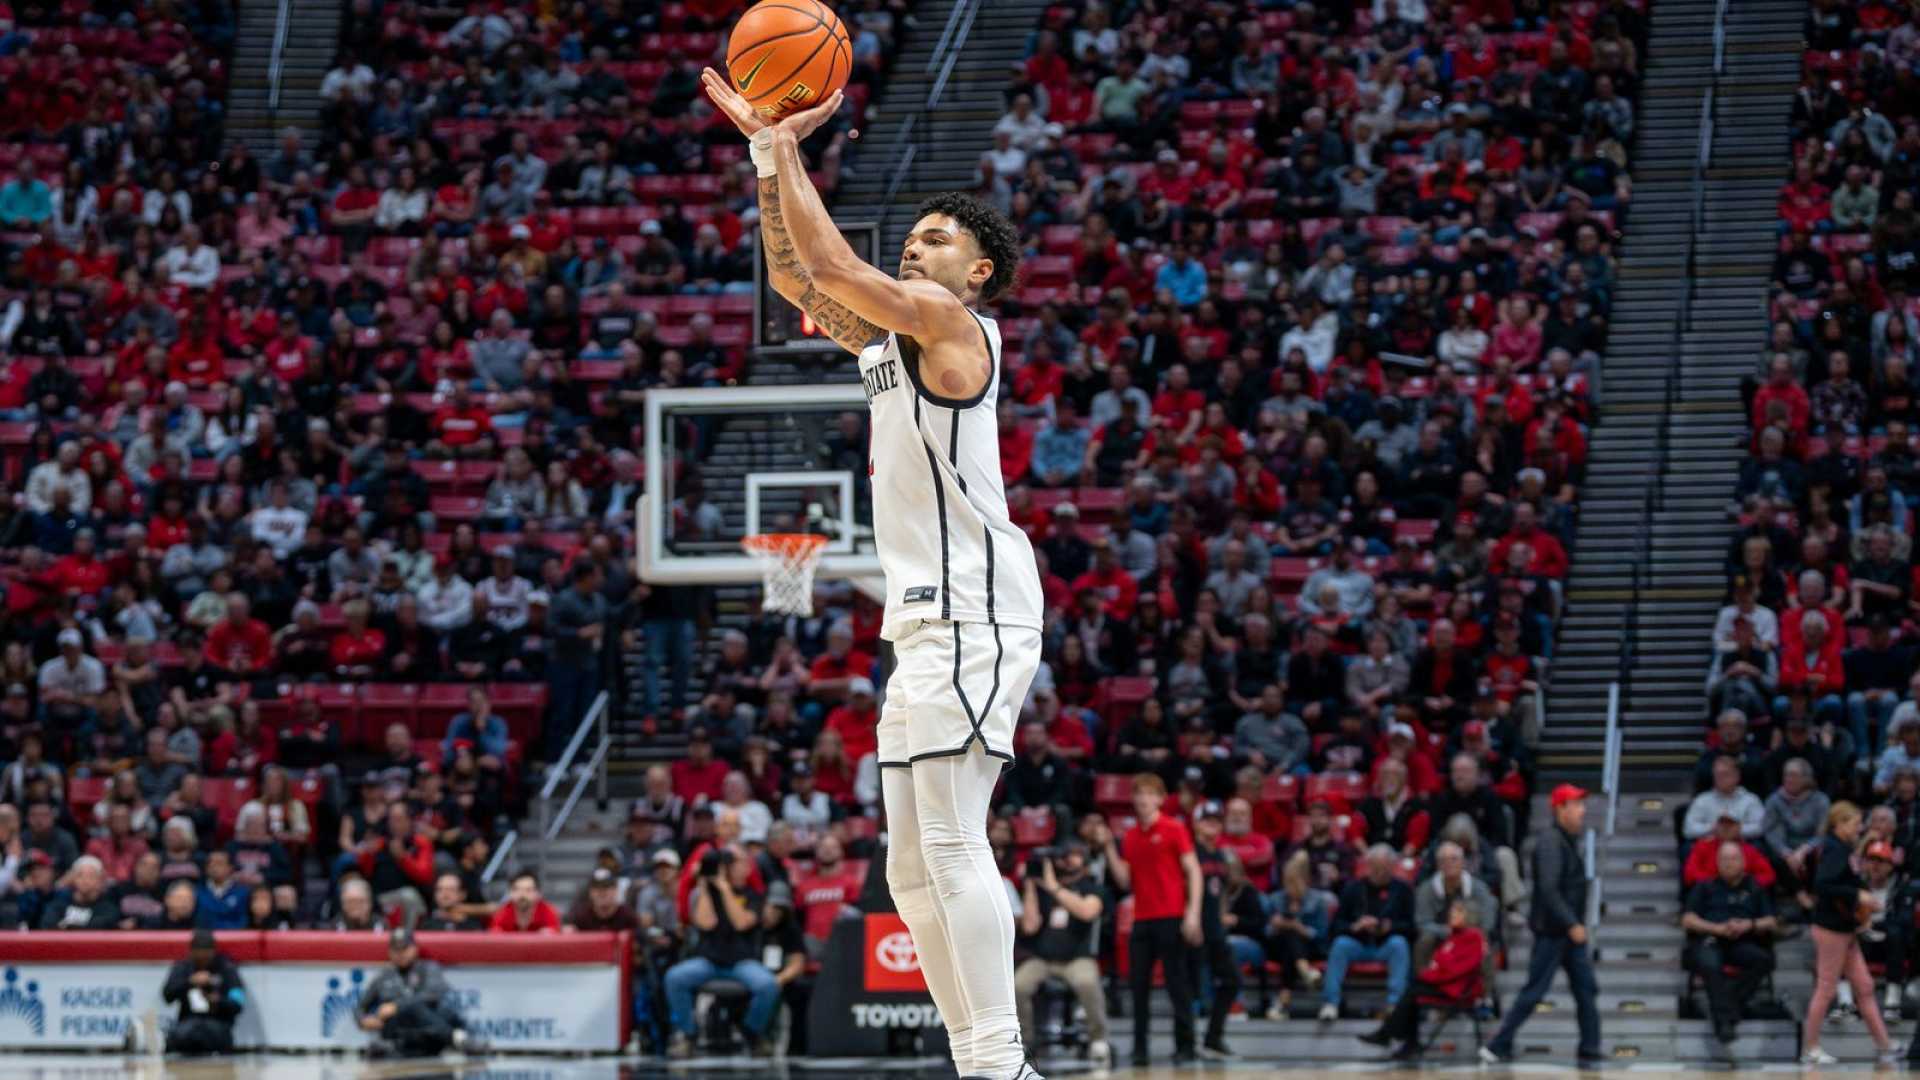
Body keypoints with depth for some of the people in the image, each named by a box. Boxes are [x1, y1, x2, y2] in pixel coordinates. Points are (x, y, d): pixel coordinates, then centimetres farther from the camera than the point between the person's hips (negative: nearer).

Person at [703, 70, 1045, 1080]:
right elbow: (796, 277, 25)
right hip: (928, 619, 10)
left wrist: (786, 144, -3)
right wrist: (767, 149, 19)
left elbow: (831, 262, -12)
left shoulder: (948, 321, -4)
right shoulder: (888, 333, 21)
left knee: (952, 843, -17)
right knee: (913, 870, 8)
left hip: (973, 615, -10)